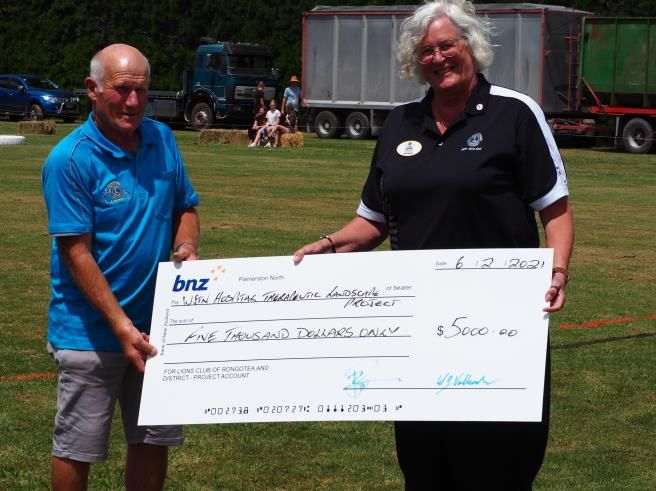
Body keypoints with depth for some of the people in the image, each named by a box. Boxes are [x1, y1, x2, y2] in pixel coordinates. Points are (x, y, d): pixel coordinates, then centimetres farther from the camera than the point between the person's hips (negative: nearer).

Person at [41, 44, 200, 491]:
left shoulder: (162, 139, 4)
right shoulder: (70, 160, -15)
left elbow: (186, 208, 16)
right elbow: (77, 253, -17)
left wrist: (187, 247, -7)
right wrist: (121, 325, -22)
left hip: (157, 323, 6)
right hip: (91, 331, -5)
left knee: (154, 441, 14)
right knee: (76, 449, 5)